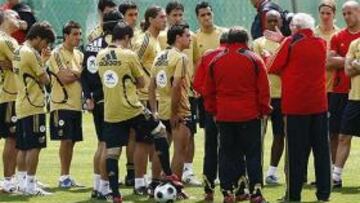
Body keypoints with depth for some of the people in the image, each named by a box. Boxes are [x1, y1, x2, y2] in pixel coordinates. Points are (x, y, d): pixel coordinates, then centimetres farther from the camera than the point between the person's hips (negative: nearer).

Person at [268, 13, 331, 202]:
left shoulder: (291, 43, -8)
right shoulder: (321, 44, 6)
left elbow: (273, 68, -5)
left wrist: (269, 56, 15)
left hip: (296, 105, -4)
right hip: (319, 103, 4)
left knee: (296, 151, 0)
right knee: (321, 149, 8)